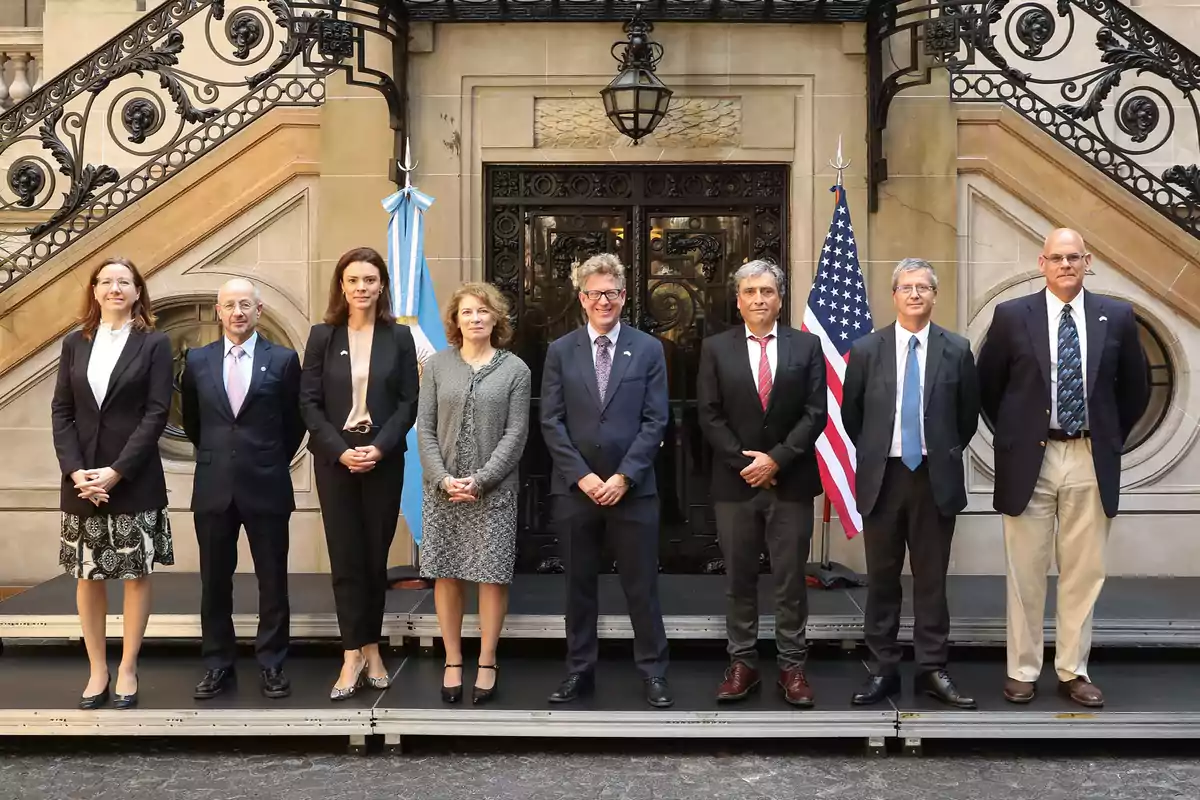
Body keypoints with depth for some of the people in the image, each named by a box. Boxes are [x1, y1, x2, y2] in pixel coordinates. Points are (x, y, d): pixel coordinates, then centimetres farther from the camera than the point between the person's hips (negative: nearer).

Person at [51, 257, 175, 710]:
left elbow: (157, 413, -8)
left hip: (135, 480, -3)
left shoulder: (154, 343, -1)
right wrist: (75, 471, -10)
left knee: (136, 574, 3)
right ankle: (97, 670, 17)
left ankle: (127, 669, 13)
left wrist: (116, 471, -15)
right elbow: (60, 411, 5)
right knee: (87, 576, 7)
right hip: (81, 479, 3)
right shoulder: (75, 344, 9)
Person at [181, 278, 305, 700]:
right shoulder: (197, 360, 5)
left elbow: (294, 423, 7)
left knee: (272, 582, 5)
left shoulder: (283, 360, -2)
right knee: (214, 582, 9)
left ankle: (272, 665, 16)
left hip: (266, 487, -2)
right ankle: (217, 666, 20)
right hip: (213, 487, 2)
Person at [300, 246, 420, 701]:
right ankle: (356, 655, 4)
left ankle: (369, 649, 16)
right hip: (334, 459, 0)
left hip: (384, 459, 0)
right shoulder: (323, 336, 3)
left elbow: (408, 402, 0)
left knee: (376, 556, 5)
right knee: (346, 558, 0)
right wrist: (340, 450, -12)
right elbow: (309, 402, 0)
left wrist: (379, 447, -14)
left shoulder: (399, 337, 4)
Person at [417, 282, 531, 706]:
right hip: (442, 489, 2)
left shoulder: (515, 369, 1)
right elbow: (424, 429, 2)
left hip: (493, 490, -1)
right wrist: (442, 478, -11)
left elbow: (515, 434, -4)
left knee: (492, 576, 0)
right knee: (446, 575, 5)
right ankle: (453, 661, 16)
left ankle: (487, 662, 12)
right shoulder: (437, 365, 5)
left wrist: (480, 480, -14)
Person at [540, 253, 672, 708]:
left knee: (641, 585, 4)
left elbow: (655, 421, -2)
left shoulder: (648, 349, 3)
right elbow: (551, 422, 1)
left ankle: (653, 672, 14)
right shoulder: (560, 351, 6)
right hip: (576, 487, 1)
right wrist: (582, 476, -10)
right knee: (580, 584, 9)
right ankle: (579, 671, 20)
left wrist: (624, 476, -12)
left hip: (633, 488, -1)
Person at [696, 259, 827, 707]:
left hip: (791, 481, 0)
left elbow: (815, 413, -3)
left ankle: (792, 666, 13)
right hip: (734, 482, 1)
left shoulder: (807, 346, 4)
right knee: (739, 580, 7)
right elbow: (710, 416, -1)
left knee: (791, 580, 5)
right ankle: (742, 663, 16)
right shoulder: (716, 348, 4)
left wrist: (776, 459, -12)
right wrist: (746, 462, -10)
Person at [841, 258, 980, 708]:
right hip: (882, 477, 1)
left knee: (931, 579, 5)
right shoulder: (866, 350, 1)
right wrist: (874, 455, 10)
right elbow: (851, 415, 10)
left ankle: (932, 670, 14)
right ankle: (883, 670, 16)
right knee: (882, 579, 7)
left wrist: (946, 455, 9)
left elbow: (968, 415, 10)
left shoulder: (957, 350, 0)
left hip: (935, 478, 0)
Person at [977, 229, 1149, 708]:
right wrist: (1011, 436, 6)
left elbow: (1136, 387, 13)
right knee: (1026, 572, 6)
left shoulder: (1117, 317, 3)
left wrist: (1112, 438, 9)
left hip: (1091, 461, 2)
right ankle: (1023, 671, 16)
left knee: (1083, 572, 7)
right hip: (1030, 459, -1)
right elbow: (986, 384, 7)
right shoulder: (1012, 316, -2)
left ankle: (1073, 672, 19)